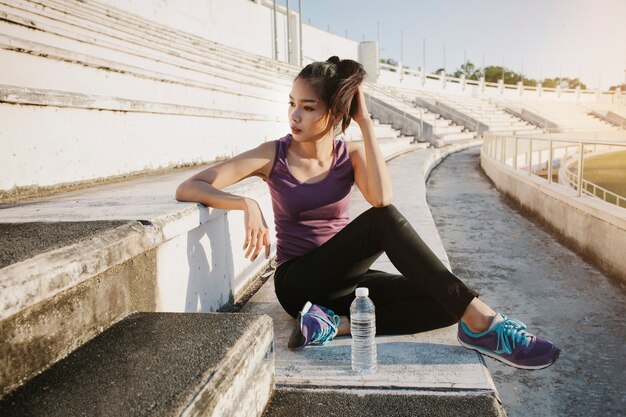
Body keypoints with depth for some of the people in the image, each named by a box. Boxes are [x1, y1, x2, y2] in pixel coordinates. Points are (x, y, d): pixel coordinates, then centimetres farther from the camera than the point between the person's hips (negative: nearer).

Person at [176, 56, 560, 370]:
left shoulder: (352, 154, 0)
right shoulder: (273, 156, -6)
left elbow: (382, 197, -23)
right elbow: (188, 188, -12)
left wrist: (366, 122, -19)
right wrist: (247, 204, -29)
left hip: (345, 279, 4)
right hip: (300, 283, -4)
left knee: (443, 303, -20)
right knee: (383, 221, -31)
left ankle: (336, 324, -25)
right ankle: (480, 322, -33)